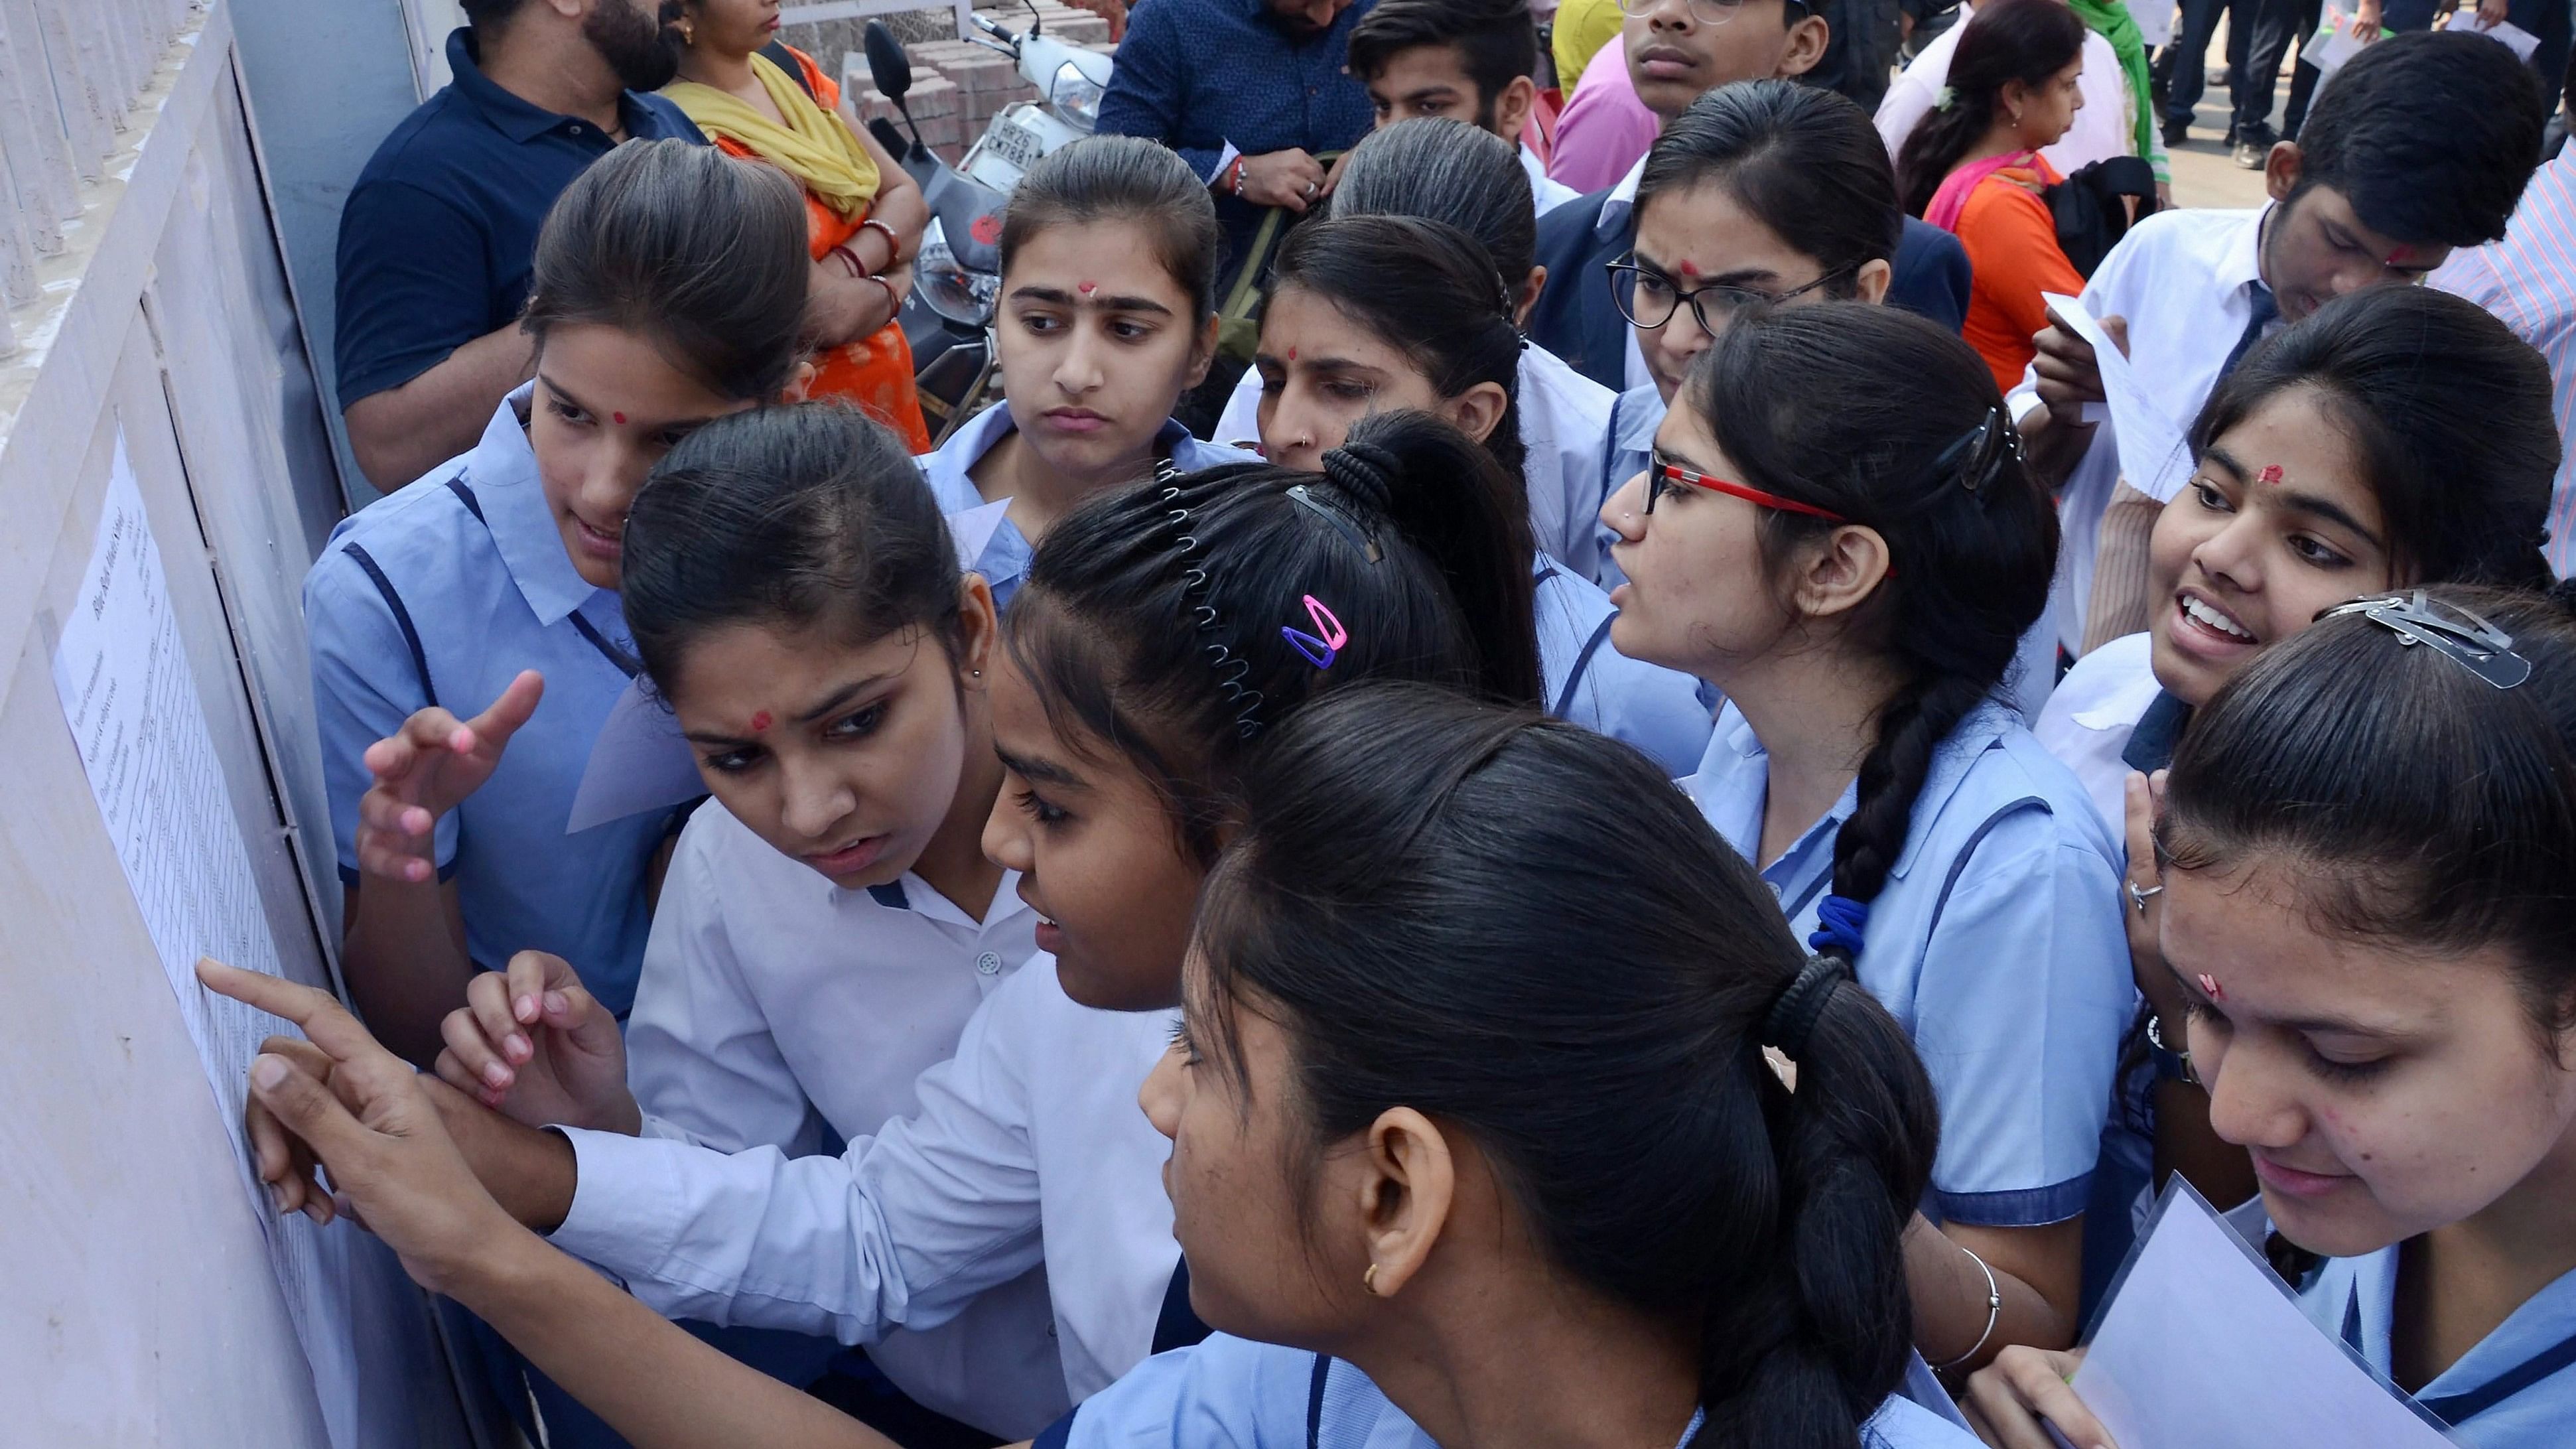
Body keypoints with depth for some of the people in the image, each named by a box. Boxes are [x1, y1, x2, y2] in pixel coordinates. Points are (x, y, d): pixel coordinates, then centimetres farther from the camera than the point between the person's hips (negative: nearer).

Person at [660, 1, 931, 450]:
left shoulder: (790, 69, 2)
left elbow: (907, 197, 0)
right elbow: (826, 315, -26)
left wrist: (844, 268, -18)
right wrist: (890, 287, -6)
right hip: (802, 401, -7)